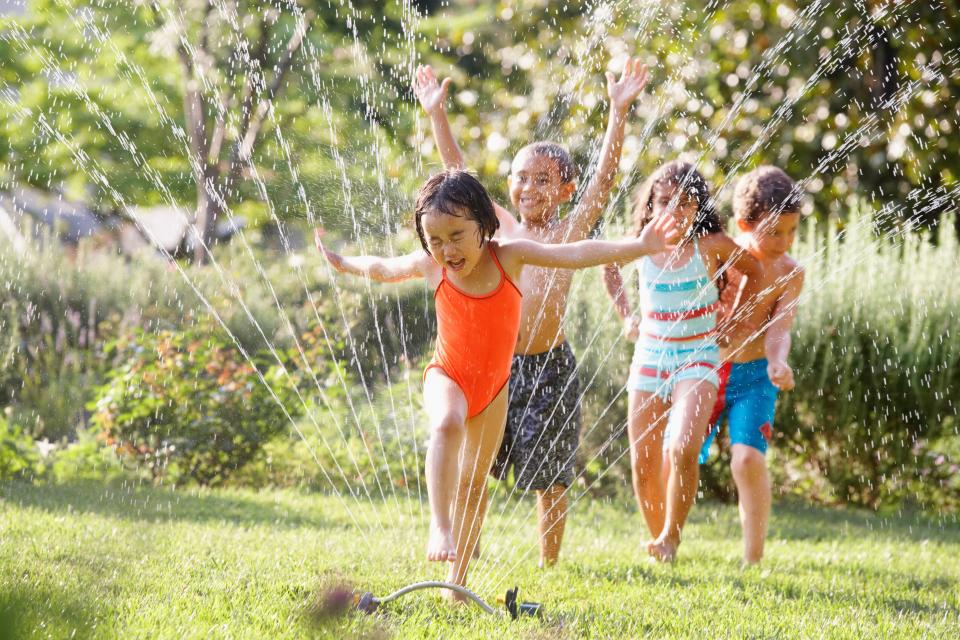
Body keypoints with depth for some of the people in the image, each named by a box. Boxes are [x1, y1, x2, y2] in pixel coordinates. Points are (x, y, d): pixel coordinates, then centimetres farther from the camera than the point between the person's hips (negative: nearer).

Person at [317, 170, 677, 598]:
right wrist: (341, 263, 23)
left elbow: (575, 255, -27)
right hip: (447, 375, -2)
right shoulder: (429, 266, -15)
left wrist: (638, 246, -38)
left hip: (493, 384, 2)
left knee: (475, 481, 11)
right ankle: (440, 527, -42)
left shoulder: (509, 256, -18)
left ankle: (458, 577, 22)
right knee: (447, 424, -37)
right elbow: (383, 268, 7)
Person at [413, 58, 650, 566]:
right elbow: (458, 171, 10)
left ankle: (549, 565, 16)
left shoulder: (569, 232, 0)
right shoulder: (500, 227, 8)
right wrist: (436, 114, 6)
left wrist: (619, 111, -18)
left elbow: (605, 174, -9)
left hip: (548, 366, -3)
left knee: (549, 475, 4)